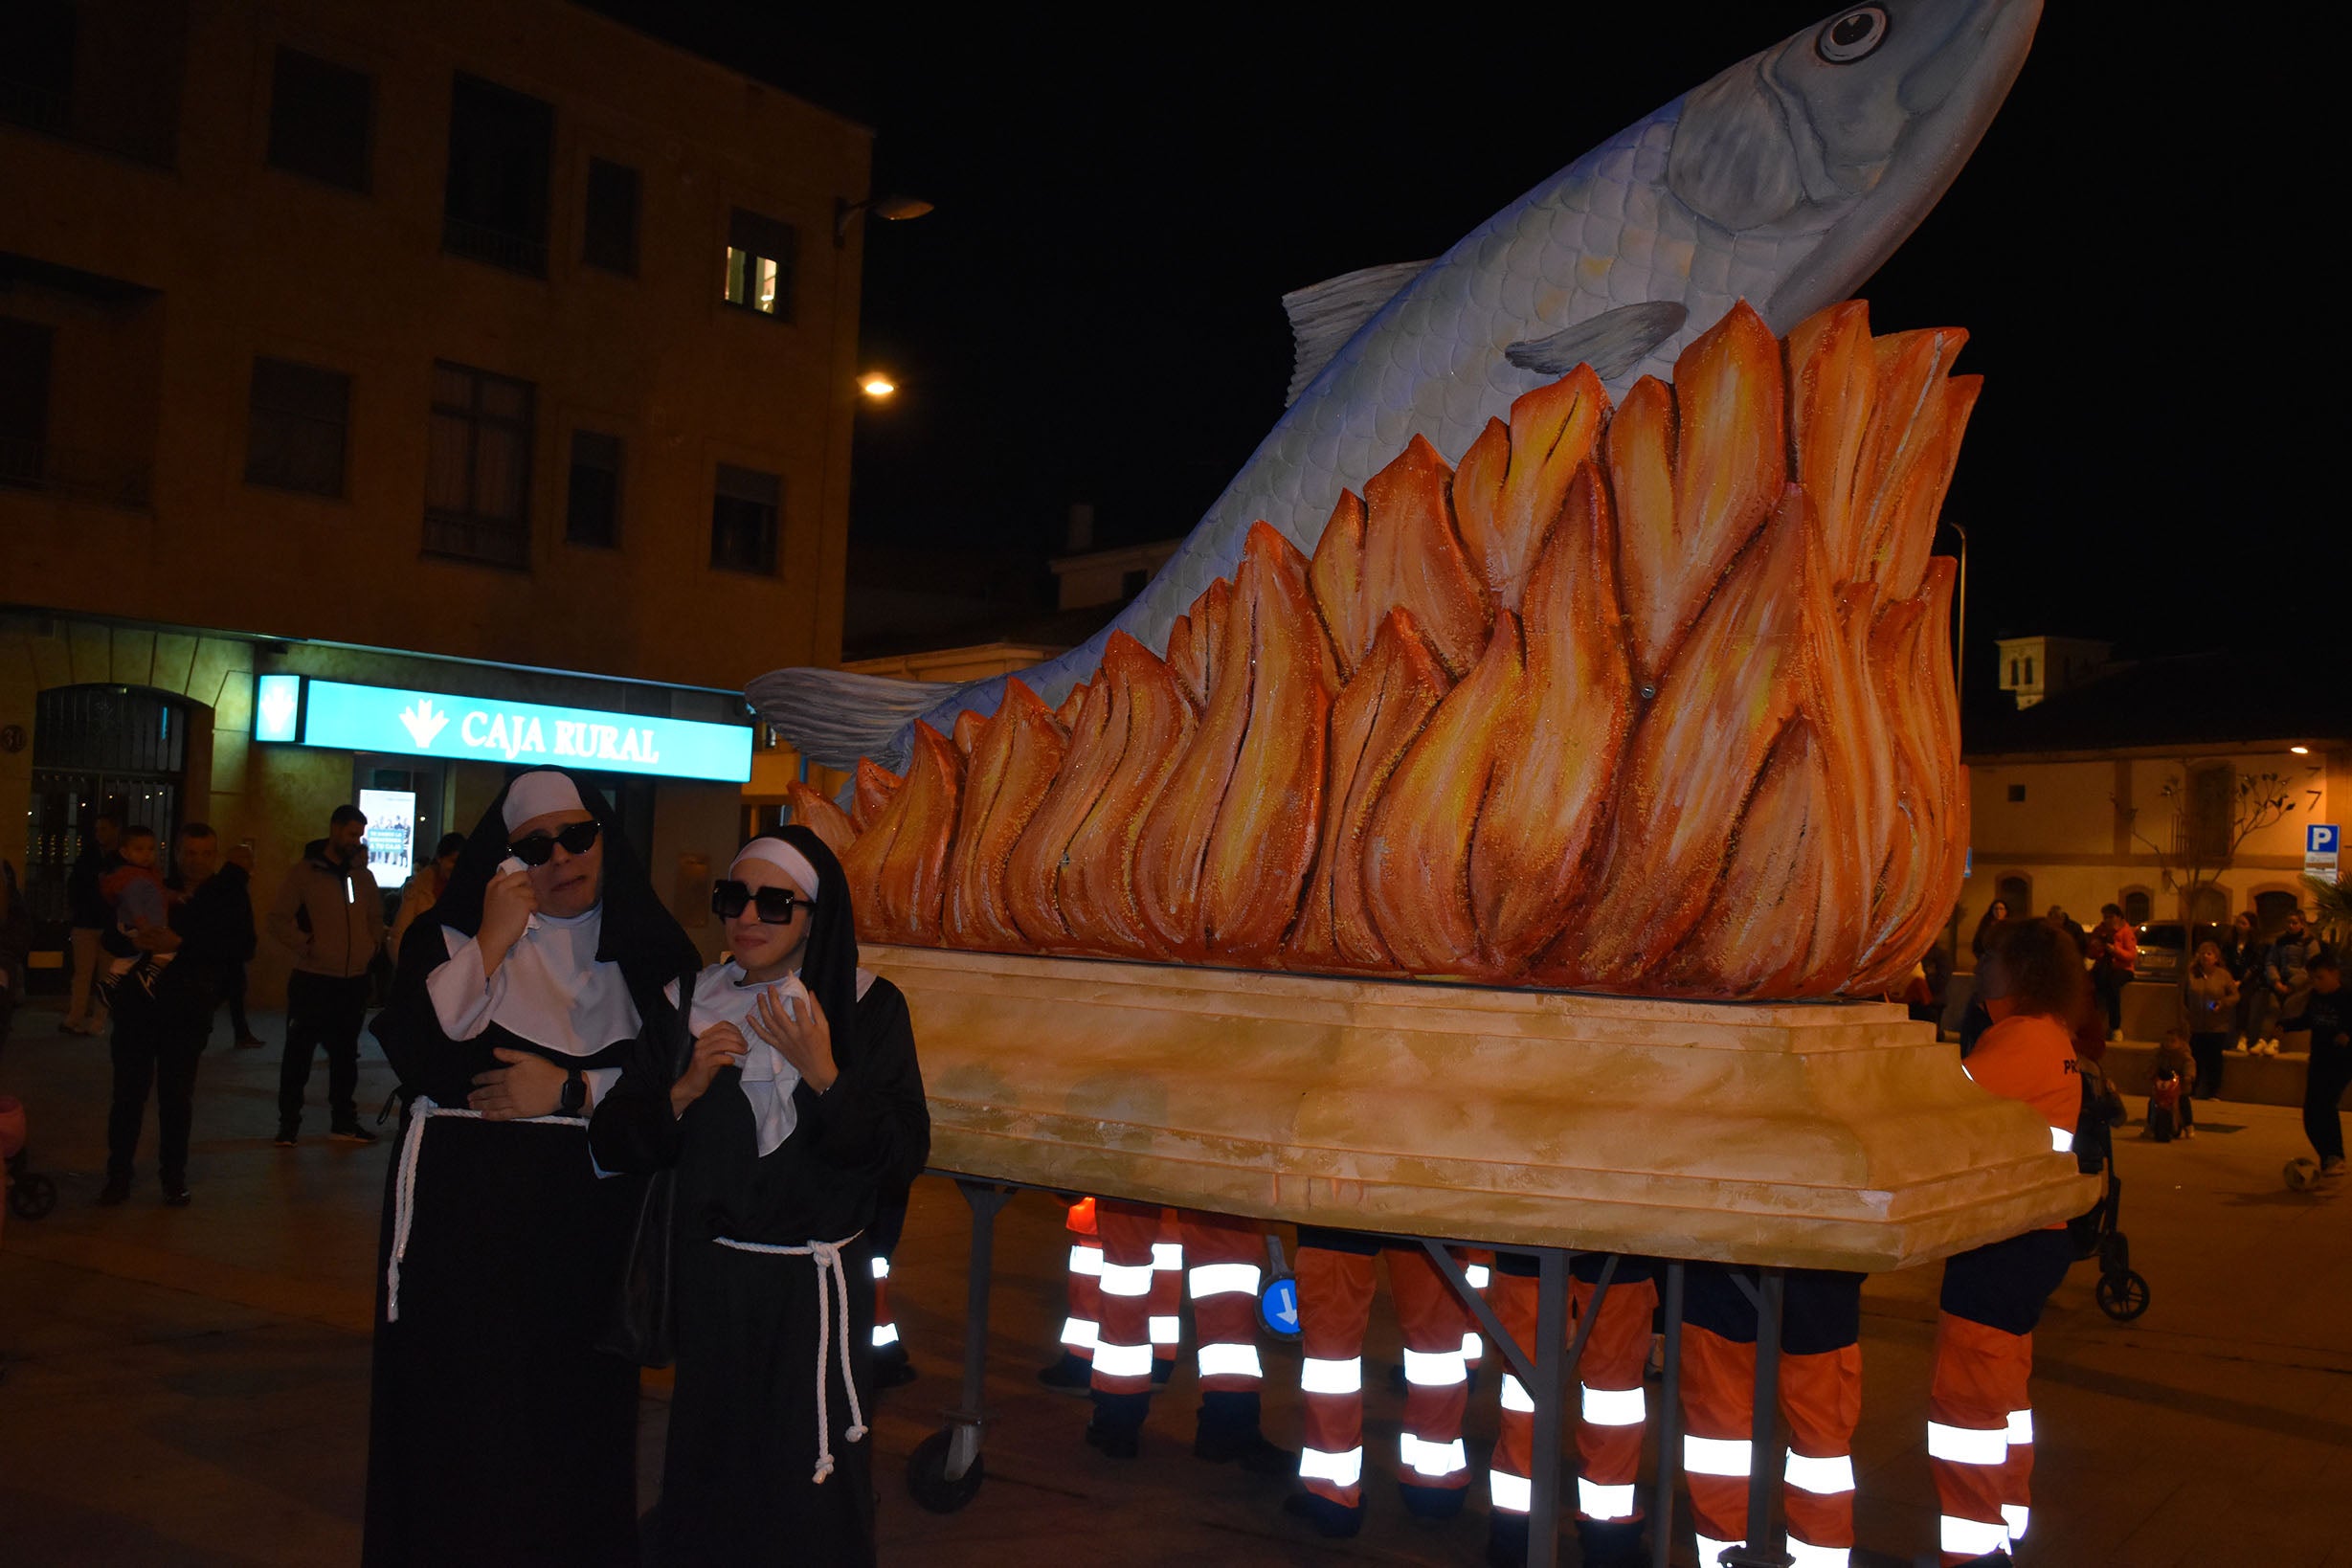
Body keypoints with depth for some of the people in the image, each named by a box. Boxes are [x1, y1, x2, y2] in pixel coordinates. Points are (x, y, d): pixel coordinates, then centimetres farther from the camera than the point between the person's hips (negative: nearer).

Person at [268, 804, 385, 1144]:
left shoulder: (363, 875, 10)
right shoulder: (305, 872, -4)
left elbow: (376, 916, 23)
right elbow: (279, 920, -6)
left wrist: (372, 945, 9)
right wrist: (306, 946, -12)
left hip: (354, 981, 5)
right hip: (313, 980, -5)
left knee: (346, 1053, 13)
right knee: (299, 1052, 2)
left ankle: (344, 1121, 22)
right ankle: (289, 1122, 12)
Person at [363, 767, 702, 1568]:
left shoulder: (648, 949, 6)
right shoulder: (453, 934, 2)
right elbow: (413, 1052, -14)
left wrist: (572, 1091, -10)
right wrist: (492, 941, -15)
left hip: (593, 1221, 1)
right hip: (468, 1213, -1)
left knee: (579, 1410, 5)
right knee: (465, 1415, 0)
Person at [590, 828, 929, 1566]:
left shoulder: (869, 1007, -7)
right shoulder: (693, 1002, 1)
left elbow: (904, 1159, -10)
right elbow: (612, 1145, 1)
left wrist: (824, 1077, -21)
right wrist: (686, 1089, -15)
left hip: (817, 1288, -2)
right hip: (710, 1282, 3)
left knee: (809, 1490, 6)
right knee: (707, 1480, 13)